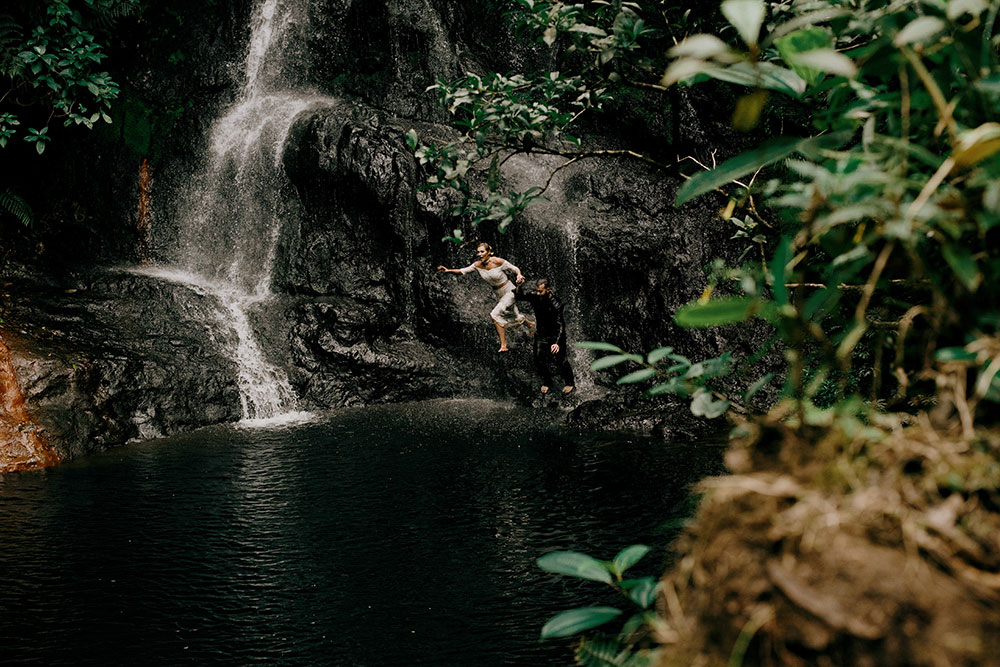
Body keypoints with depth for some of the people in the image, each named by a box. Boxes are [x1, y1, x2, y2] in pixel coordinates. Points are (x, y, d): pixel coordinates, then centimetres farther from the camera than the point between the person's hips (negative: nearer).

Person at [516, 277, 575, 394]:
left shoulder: (555, 304, -30)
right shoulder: (533, 296, -17)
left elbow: (560, 325, -31)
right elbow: (518, 297, -5)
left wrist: (557, 343, -43)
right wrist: (519, 286, -27)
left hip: (555, 335, -5)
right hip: (540, 334, 5)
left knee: (559, 360, 3)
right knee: (539, 361, 9)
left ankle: (570, 382, 29)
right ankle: (546, 382, 36)